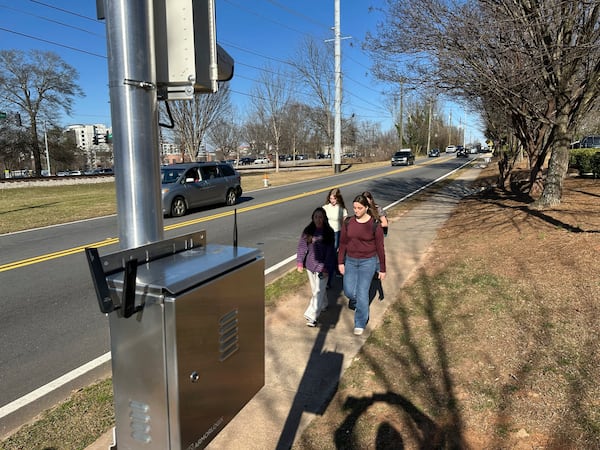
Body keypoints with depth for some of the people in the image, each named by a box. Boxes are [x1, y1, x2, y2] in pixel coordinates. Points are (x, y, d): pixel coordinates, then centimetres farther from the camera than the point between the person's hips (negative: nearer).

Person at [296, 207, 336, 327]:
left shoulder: (329, 232, -9)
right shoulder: (308, 231, -2)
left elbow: (330, 251, -9)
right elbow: (302, 247, 0)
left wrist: (326, 268, -14)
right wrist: (299, 262, -7)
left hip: (323, 265, -4)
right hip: (310, 264, 4)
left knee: (318, 291, -7)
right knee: (315, 289, 19)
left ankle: (311, 316, -6)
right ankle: (322, 305, 42)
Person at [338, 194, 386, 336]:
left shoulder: (374, 225, -14)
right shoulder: (348, 222, -5)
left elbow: (380, 248, -8)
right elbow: (343, 243, 3)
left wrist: (382, 269, -4)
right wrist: (340, 262, 2)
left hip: (368, 262, -3)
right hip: (351, 261, 4)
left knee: (362, 292, -2)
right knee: (349, 291, 5)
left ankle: (360, 324, 17)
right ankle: (356, 301, 43)